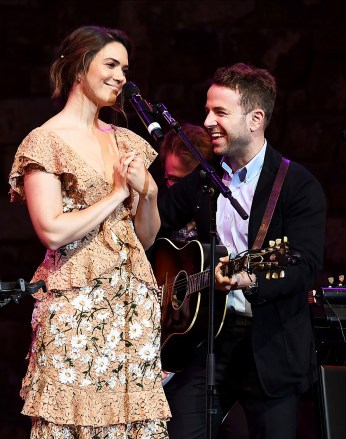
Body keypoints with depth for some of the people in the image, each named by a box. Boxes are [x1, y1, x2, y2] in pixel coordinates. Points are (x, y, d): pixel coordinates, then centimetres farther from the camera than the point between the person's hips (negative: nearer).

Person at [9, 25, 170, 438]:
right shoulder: (45, 141, -3)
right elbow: (52, 231, -14)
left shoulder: (125, 141, 16)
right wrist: (117, 195, -6)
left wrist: (147, 192, -1)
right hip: (77, 306, -6)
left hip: (134, 302, 6)